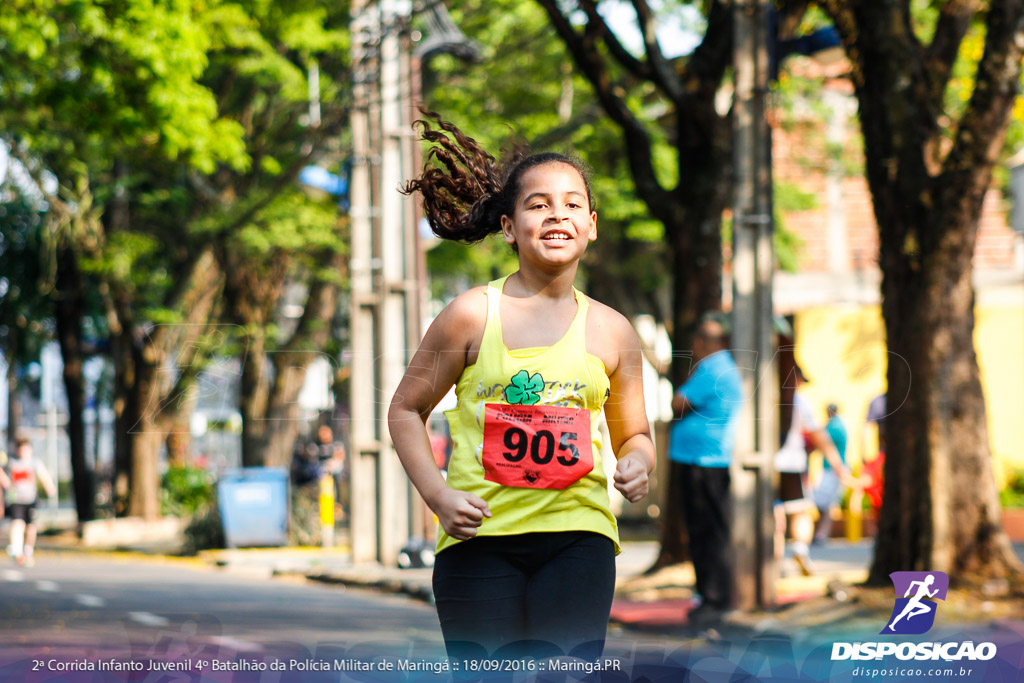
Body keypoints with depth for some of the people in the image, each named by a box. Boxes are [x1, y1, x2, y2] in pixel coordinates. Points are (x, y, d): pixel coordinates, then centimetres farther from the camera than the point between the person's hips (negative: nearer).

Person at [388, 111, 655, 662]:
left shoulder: (612, 332, 9)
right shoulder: (472, 315, 1)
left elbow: (634, 434, 21)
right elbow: (406, 410, 8)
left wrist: (637, 463, -4)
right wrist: (438, 495, -5)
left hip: (577, 538, 1)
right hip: (480, 537, -1)